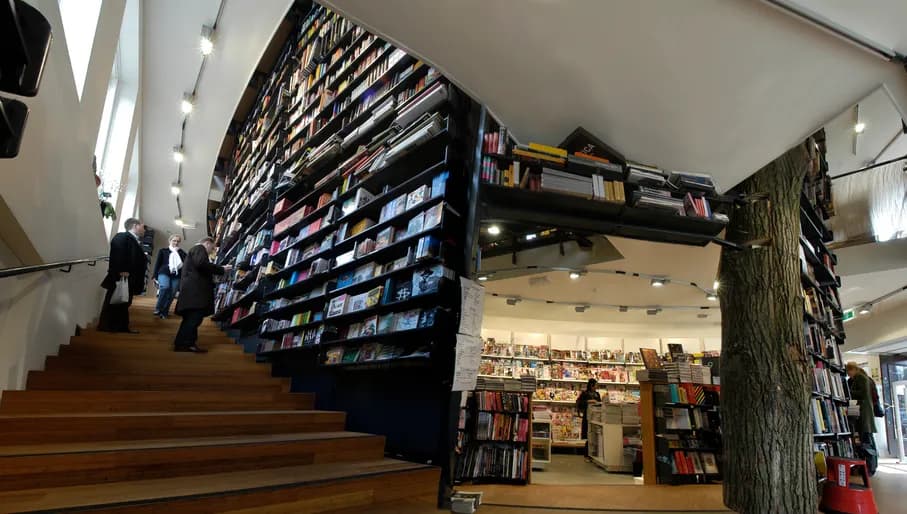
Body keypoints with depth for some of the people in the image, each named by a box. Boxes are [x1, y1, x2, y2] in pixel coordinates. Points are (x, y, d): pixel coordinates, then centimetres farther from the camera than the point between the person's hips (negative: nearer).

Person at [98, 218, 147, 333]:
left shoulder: (135, 241, 17)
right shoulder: (122, 237, -10)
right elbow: (117, 253, -23)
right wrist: (121, 271, -29)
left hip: (129, 279, 9)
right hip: (120, 278, -9)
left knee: (124, 303, 13)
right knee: (113, 302, -2)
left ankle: (122, 326, 19)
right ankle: (106, 326, 5)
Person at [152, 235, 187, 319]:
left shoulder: (181, 253, 16)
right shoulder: (163, 251, 13)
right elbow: (157, 263, 9)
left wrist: (179, 252, -2)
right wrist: (155, 275, 2)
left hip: (176, 275, 2)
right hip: (164, 273, -2)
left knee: (171, 294, -5)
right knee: (165, 288, -28)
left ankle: (164, 312, 7)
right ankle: (158, 308, -14)